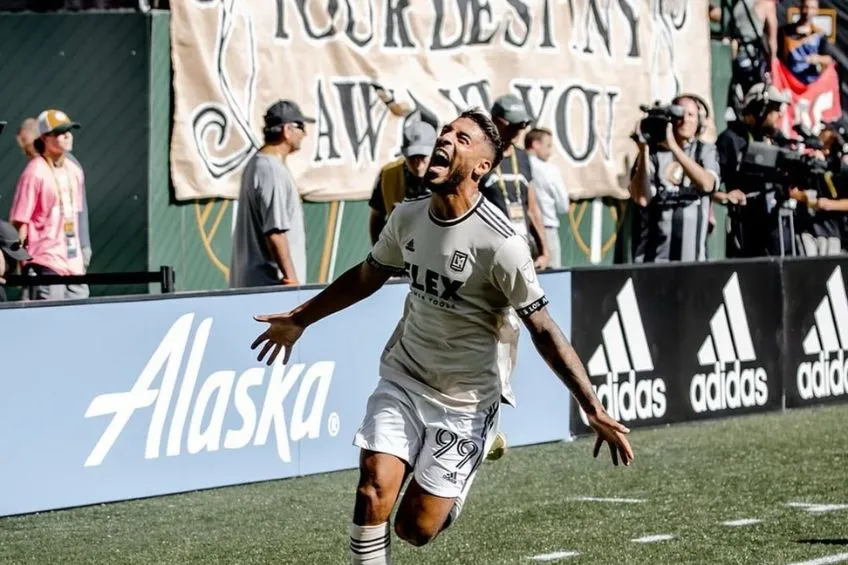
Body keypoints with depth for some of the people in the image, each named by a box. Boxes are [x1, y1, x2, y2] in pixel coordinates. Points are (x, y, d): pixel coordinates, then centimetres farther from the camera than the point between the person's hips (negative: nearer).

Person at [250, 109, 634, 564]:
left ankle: (454, 490, 33)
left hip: (464, 402, -4)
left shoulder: (500, 244, -21)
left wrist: (594, 411, -20)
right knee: (373, 494, -15)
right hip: (402, 380, 4)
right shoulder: (407, 217, -4)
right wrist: (299, 319, 25)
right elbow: (366, 277, 16)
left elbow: (544, 331, -17)